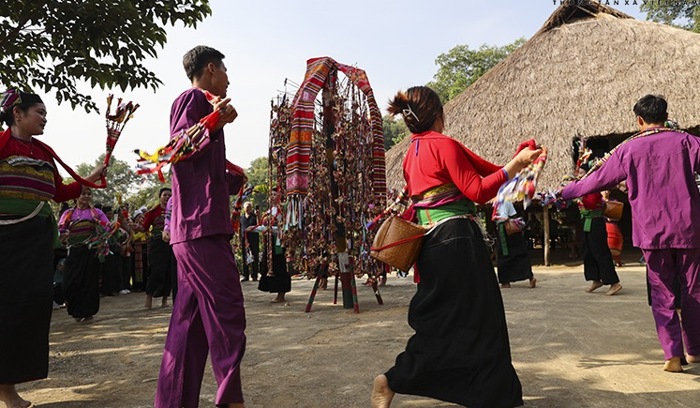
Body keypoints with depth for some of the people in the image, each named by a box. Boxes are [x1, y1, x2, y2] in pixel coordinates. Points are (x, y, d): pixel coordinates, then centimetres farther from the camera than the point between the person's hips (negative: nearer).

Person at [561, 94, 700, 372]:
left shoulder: (628, 149, 0)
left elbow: (597, 180, 6)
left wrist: (565, 192, 19)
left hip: (652, 232, 0)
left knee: (662, 294, 8)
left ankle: (672, 354, 3)